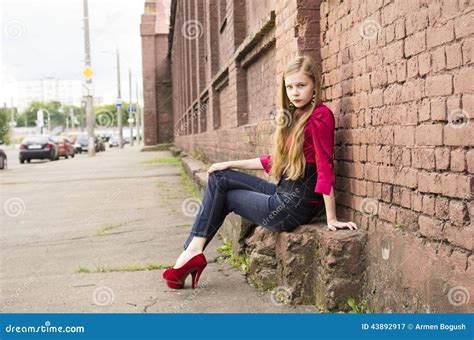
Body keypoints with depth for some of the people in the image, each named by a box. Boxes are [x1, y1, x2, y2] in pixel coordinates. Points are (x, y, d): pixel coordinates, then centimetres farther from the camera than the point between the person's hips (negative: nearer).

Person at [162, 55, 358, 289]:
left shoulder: (320, 116, -15)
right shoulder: (293, 116, 11)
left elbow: (325, 167, -19)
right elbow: (275, 160, 18)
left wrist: (331, 219, -20)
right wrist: (231, 164, 19)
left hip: (295, 207, -9)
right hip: (284, 194, 9)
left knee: (223, 196, 6)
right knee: (219, 178, 9)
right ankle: (193, 250, 5)